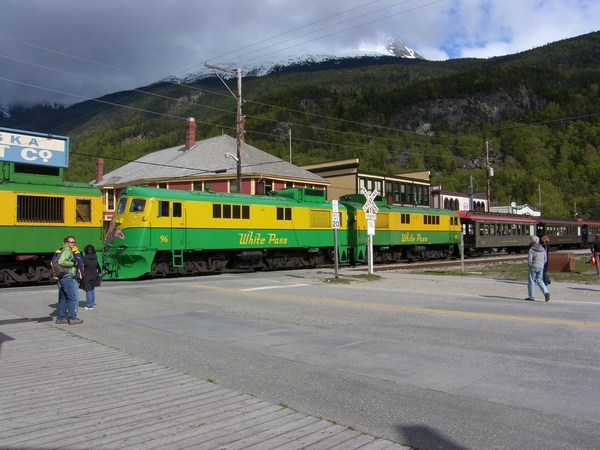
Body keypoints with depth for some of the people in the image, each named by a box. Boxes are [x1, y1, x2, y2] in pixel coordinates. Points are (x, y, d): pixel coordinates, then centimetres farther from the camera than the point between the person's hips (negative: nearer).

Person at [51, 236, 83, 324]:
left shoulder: (69, 251, 20)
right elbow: (61, 262, -25)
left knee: (63, 298, 14)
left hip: (61, 277, 10)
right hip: (67, 277, -10)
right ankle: (72, 318, -6)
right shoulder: (66, 250, -10)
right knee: (71, 297, -7)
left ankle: (60, 318, 20)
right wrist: (73, 263, -15)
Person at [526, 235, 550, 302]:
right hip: (541, 267, 6)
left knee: (531, 281, 5)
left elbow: (529, 259, -16)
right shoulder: (542, 249, 6)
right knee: (539, 280, 17)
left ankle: (531, 297, 9)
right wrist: (541, 264, 17)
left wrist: (529, 264, 2)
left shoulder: (532, 249, -13)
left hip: (533, 267, -6)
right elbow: (545, 259, 11)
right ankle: (546, 293, -2)